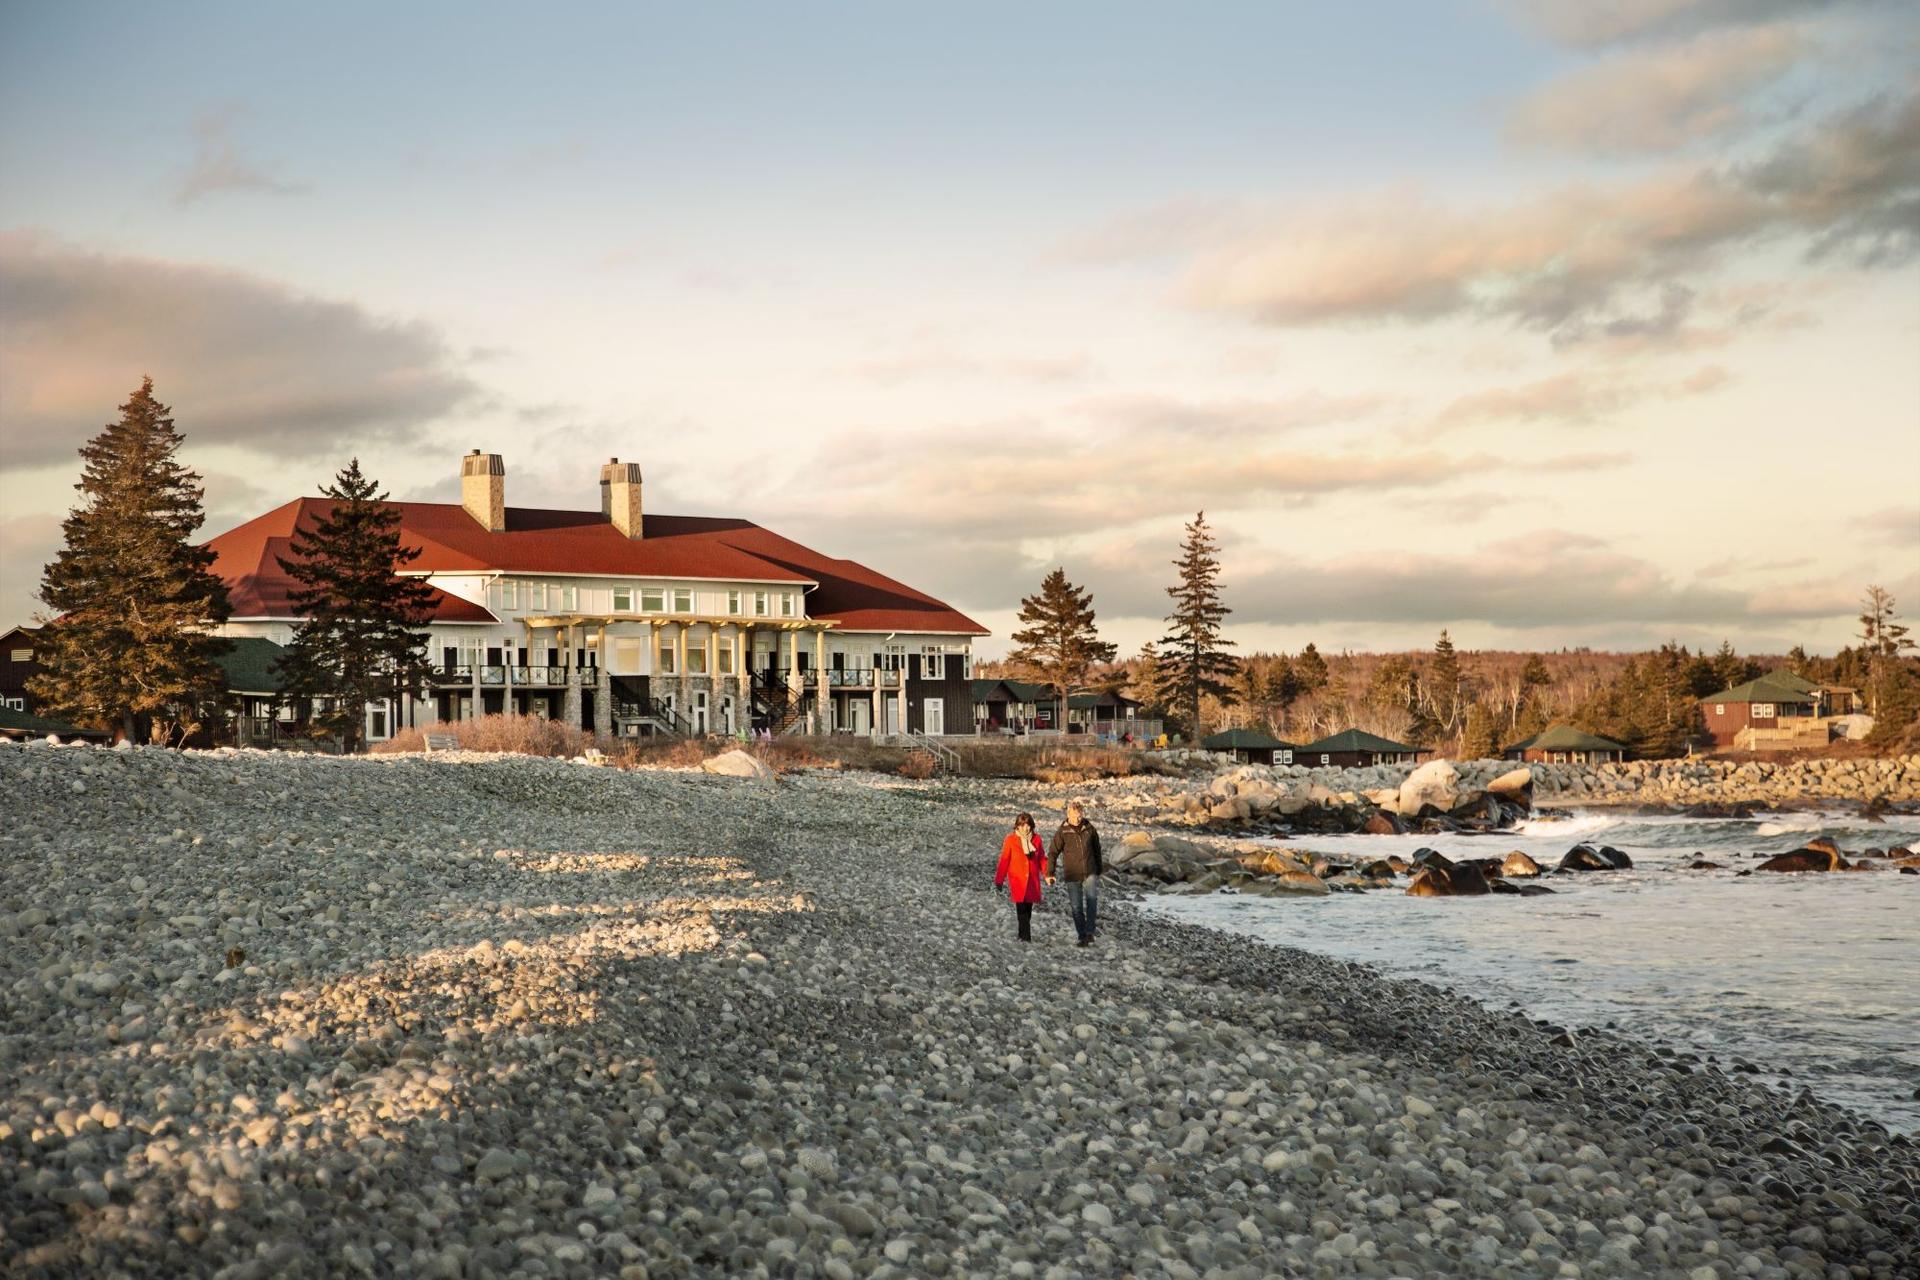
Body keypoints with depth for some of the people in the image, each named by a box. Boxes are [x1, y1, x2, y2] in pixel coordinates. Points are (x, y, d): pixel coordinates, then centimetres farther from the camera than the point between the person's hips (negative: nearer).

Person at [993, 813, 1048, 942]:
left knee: (1028, 908, 6)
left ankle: (1023, 934, 22)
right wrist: (999, 880, 0)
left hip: (1032, 879, 4)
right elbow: (1004, 860, -2)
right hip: (1017, 879, -4)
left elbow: (1042, 858, 11)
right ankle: (1026, 936, -17)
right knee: (1021, 907, -15)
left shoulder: (1036, 839, 6)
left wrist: (1047, 874, 0)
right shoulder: (1010, 840, -4)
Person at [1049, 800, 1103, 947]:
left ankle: (1090, 931, -13)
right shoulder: (1062, 832, -6)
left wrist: (1098, 869, 19)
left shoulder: (1089, 828, 1)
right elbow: (1053, 853, -2)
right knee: (1076, 907, 2)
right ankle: (1082, 937, 13)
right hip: (1072, 875, -1)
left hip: (1090, 872, 1)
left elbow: (1096, 849, 14)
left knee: (1092, 899, -20)